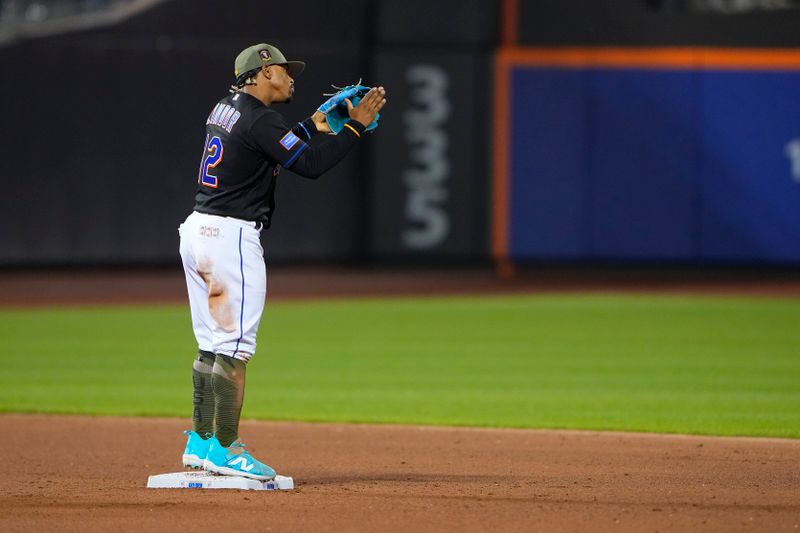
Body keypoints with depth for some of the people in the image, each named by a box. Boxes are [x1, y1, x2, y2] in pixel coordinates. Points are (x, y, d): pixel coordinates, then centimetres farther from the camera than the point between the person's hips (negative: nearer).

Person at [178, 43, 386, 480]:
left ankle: (200, 443, 17)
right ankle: (224, 449, -8)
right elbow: (310, 164, -18)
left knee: (211, 344, 14)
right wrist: (355, 126, -11)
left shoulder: (225, 109, 16)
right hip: (231, 236, -10)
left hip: (196, 230, 10)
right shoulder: (259, 119, -13)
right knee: (235, 346, -8)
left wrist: (316, 124, 24)